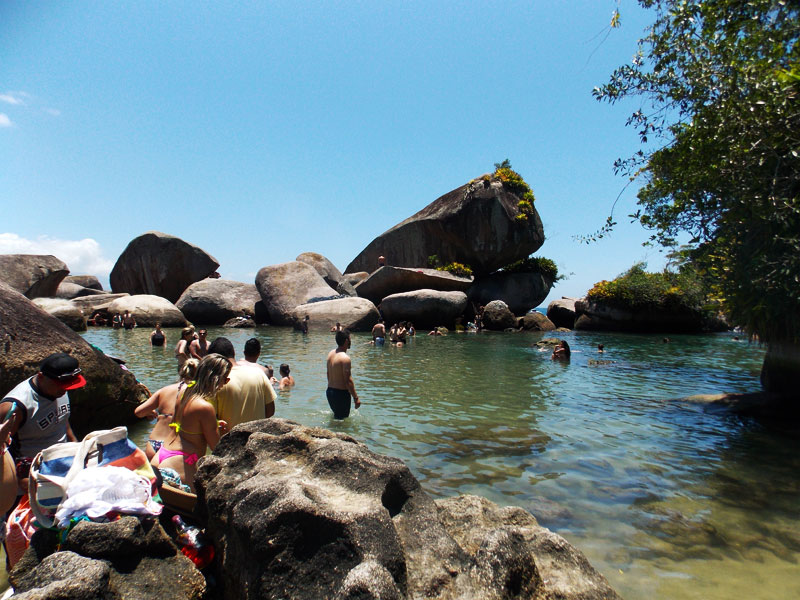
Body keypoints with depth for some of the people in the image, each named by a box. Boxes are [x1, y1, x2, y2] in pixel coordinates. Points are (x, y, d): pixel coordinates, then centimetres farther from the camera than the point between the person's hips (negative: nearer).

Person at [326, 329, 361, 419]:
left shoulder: (331, 353, 4)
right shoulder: (345, 358, -22)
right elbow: (348, 381, -22)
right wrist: (356, 398, -16)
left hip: (329, 391, 8)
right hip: (341, 393, -8)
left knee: (336, 414, 25)